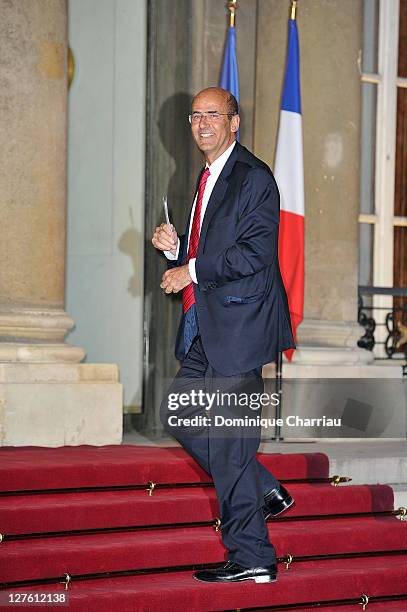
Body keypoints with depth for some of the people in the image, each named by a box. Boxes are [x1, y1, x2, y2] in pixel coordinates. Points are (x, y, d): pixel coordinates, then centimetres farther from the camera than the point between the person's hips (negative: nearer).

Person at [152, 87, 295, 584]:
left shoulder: (254, 177, -10)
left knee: (229, 438, -8)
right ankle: (264, 492, 23)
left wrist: (192, 272, -15)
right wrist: (173, 247, 4)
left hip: (237, 324, -10)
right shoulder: (207, 180, 19)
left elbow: (256, 253, -19)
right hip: (205, 329, 10)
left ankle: (251, 558, 0)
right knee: (177, 414, 13)